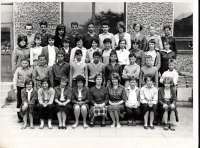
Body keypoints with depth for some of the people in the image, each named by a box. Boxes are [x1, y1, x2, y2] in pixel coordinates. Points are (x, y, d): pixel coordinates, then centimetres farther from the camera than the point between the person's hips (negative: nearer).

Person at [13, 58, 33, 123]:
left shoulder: (31, 70, 4)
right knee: (19, 103, 4)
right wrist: (15, 88, -4)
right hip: (19, 87, 1)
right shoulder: (18, 69, 6)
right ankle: (20, 118, 14)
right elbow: (15, 79, 3)